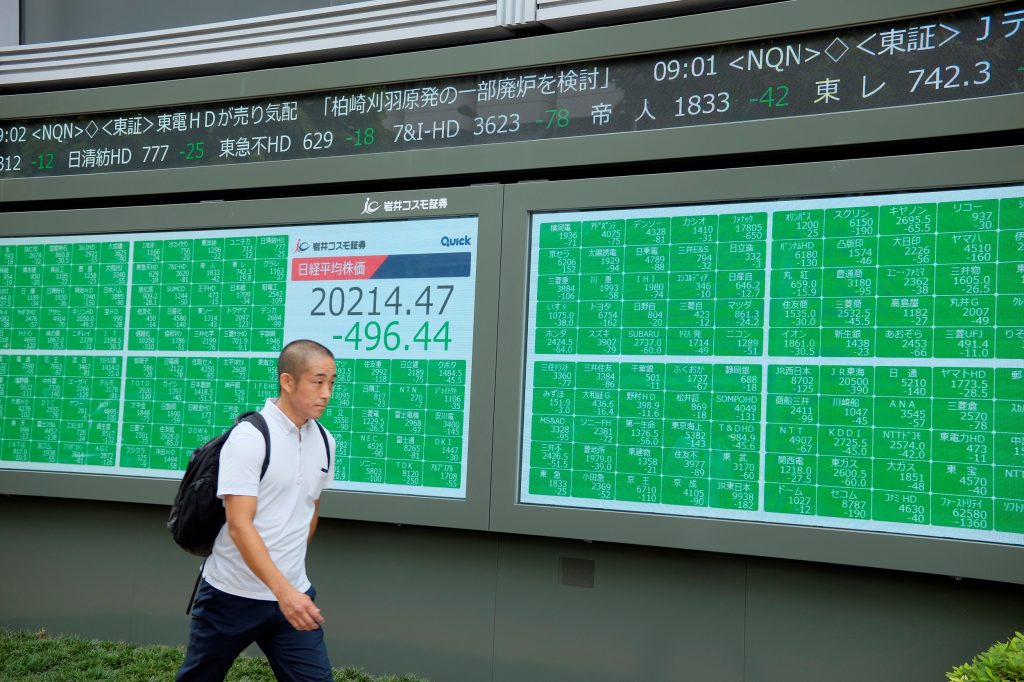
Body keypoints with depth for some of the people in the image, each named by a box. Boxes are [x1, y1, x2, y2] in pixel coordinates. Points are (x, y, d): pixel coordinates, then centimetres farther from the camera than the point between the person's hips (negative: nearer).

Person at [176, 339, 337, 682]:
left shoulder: (324, 442, 3)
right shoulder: (249, 438, -16)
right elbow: (239, 525, -22)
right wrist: (282, 589, -30)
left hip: (293, 594, 5)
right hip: (232, 596, -4)